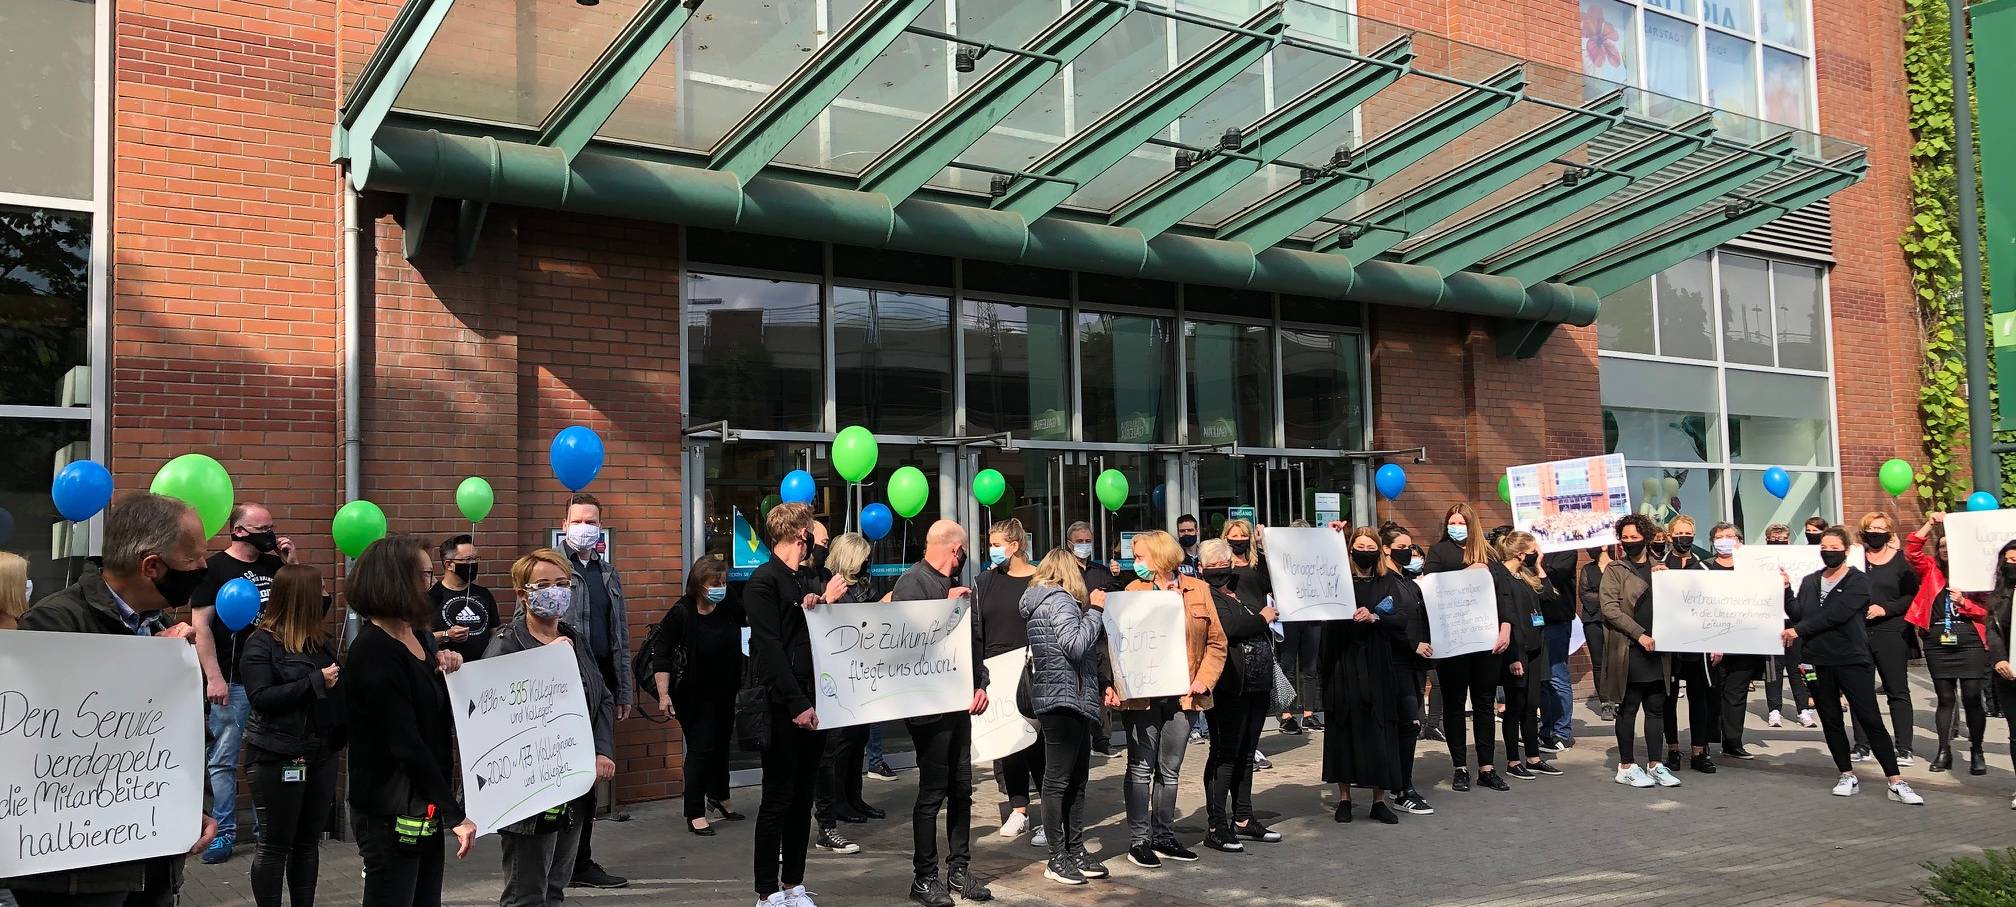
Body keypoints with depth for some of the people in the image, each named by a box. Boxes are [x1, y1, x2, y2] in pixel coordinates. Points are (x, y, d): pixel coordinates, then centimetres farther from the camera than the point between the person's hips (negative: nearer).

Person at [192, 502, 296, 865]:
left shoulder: (274, 565, 9)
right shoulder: (215, 567, -4)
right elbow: (201, 625, -7)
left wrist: (291, 565, 0)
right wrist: (213, 678, -13)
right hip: (232, 682, -4)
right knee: (223, 759, 1)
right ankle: (223, 832, 10)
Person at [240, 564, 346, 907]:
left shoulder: (319, 638, 10)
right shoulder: (261, 643, -9)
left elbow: (336, 684, 19)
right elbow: (261, 698, -19)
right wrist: (316, 682, -19)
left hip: (322, 752, 7)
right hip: (278, 756, -7)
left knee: (309, 840, 13)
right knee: (275, 844, 3)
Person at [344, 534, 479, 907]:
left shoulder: (419, 636, 8)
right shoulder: (374, 649, -18)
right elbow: (405, 743, -22)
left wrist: (448, 666, -1)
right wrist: (454, 813, -22)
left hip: (425, 804, 8)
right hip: (391, 813, -8)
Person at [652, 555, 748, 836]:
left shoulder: (729, 607, -5)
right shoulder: (680, 614, -19)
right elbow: (661, 655, -16)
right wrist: (664, 694, -21)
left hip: (725, 692, 6)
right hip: (694, 695, -6)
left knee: (722, 744, 20)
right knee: (700, 748, -5)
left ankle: (719, 797, 41)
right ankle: (695, 813, 5)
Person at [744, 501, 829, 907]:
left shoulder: (806, 580, 17)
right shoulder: (763, 581, -9)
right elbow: (770, 649, -15)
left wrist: (819, 608, 0)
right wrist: (797, 704, -19)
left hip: (811, 705, 8)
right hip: (783, 707, -8)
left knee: (803, 798, 12)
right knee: (778, 800, -1)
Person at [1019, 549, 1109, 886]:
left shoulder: (1042, 600, 21)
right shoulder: (1060, 599, -10)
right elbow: (1075, 646, -20)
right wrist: (1094, 611, -11)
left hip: (1071, 699, 10)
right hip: (1064, 697, -10)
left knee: (1077, 779, 12)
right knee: (1058, 779, -5)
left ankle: (1076, 851, 17)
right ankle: (1057, 859, 0)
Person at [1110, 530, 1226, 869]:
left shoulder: (1198, 589, 5)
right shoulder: (1133, 590, 3)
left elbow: (1216, 641, 7)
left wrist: (1204, 679, -6)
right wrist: (1113, 685, -15)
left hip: (1182, 695, 2)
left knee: (1170, 770, 10)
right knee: (1141, 768, 3)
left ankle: (1164, 837, 21)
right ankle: (1138, 841, 9)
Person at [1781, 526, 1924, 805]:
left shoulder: (1857, 581, -4)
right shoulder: (1809, 582, 12)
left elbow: (1835, 614, -16)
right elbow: (1797, 614, 1)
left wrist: (1799, 630, -15)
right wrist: (1786, 590, -9)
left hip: (1852, 660, -4)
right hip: (1817, 662, 5)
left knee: (1871, 720, -6)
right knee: (1831, 721, 11)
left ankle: (1896, 783, -2)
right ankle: (1848, 776, 22)